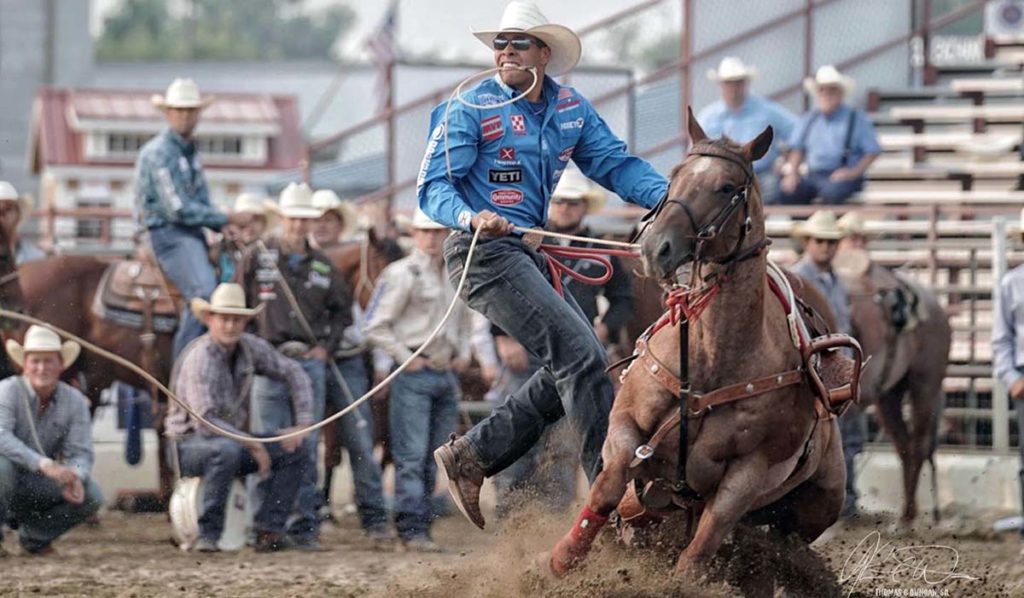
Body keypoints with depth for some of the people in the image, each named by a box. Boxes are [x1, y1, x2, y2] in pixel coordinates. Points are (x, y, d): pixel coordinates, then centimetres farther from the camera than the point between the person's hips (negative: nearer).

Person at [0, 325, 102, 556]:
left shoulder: (75, 401, -4)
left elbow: (80, 452, -8)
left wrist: (75, 477, -32)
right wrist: (44, 464, -42)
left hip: (38, 485, 4)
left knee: (91, 496, -18)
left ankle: (33, 535, 7)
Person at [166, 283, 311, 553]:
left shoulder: (250, 347, -2)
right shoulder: (200, 358, -23)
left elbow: (293, 374, 8)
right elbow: (204, 421, -30)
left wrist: (303, 424, -3)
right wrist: (251, 444, -26)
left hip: (235, 438, 8)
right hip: (189, 445, -8)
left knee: (294, 454, -7)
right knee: (227, 449, -39)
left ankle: (268, 531, -10)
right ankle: (208, 535, -31)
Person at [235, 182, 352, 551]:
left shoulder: (322, 266, 10)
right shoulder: (257, 258, 1)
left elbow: (342, 310, 19)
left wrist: (327, 346, 5)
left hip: (311, 361, 3)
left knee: (307, 446, 5)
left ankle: (306, 524, 9)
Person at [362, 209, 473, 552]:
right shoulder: (401, 274, -6)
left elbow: (464, 321, 32)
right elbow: (375, 326, -9)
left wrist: (463, 354, 16)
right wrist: (406, 358, -11)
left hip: (446, 374, 7)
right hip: (414, 375, -7)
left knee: (433, 458, 8)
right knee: (411, 456, -10)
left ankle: (421, 522, 14)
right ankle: (412, 528, -13)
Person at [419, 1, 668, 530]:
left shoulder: (570, 109, 10)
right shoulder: (470, 109, -8)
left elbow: (615, 164, 8)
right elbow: (432, 188, -12)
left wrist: (667, 196, -11)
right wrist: (471, 218, -33)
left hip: (530, 253, 9)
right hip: (485, 250, -8)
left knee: (580, 364, 11)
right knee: (578, 354, -16)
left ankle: (471, 456, 16)